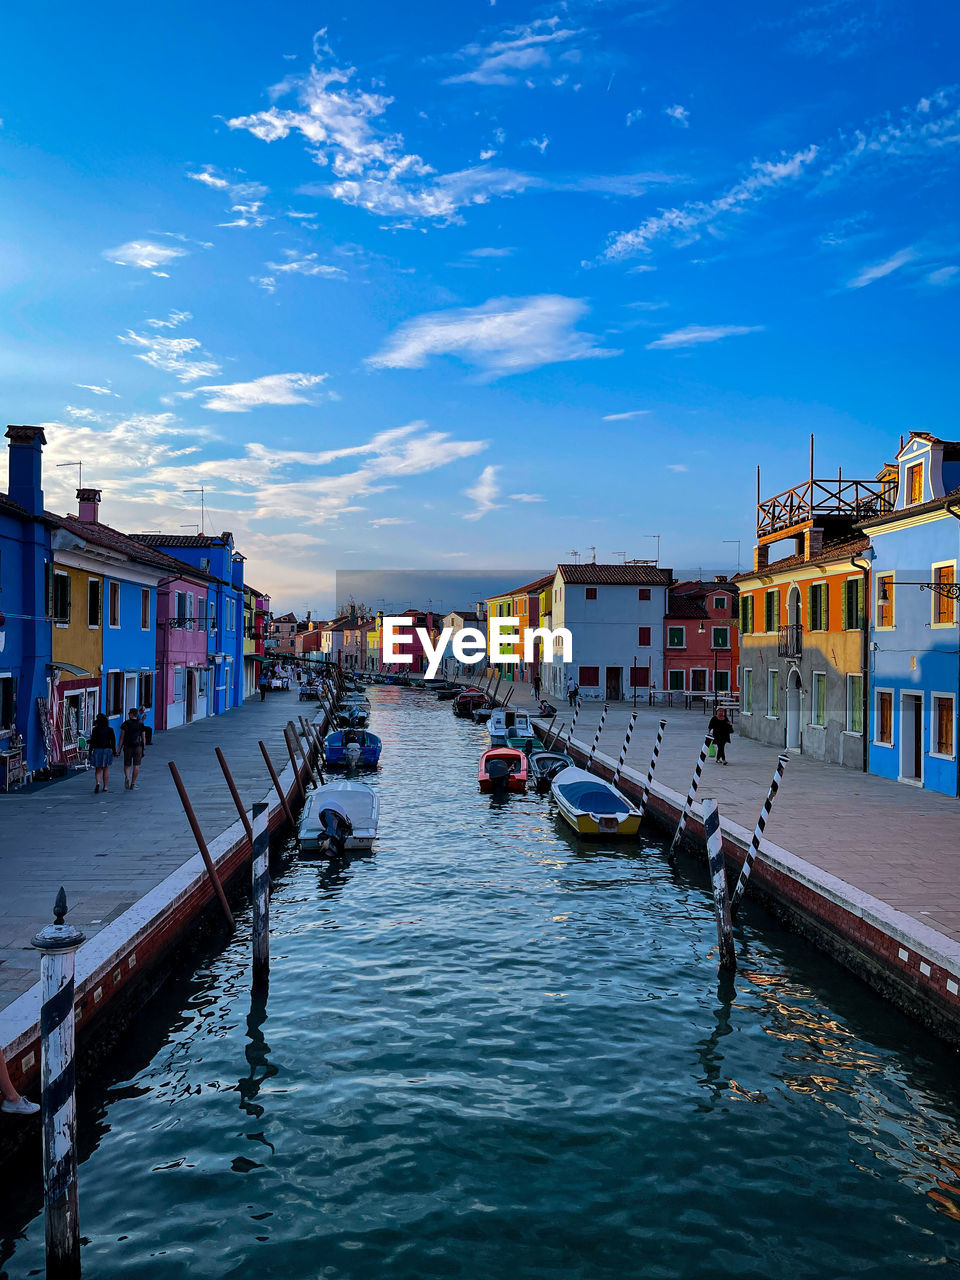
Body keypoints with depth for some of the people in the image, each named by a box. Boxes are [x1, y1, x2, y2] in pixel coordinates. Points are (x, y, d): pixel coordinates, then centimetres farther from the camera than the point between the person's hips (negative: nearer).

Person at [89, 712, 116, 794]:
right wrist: (114, 751, 3)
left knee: (98, 769, 6)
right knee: (106, 769, 12)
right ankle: (104, 787, 14)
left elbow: (92, 741, -5)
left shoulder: (95, 729, -4)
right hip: (107, 750, 1)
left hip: (97, 750, -1)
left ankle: (98, 783, -19)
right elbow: (113, 741, -2)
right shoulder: (110, 730, 0)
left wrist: (90, 752, 0)